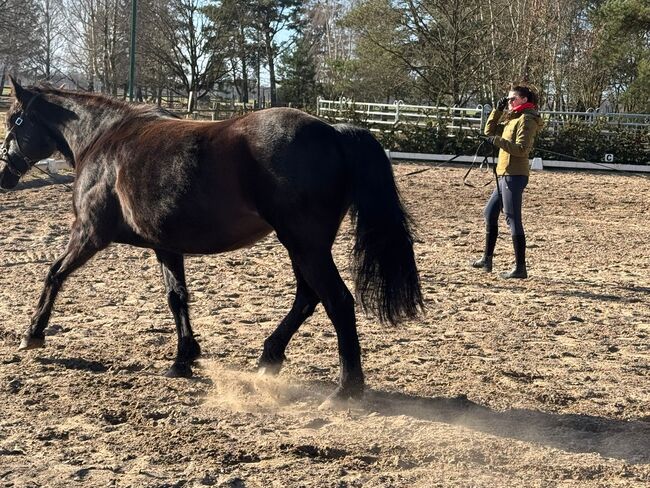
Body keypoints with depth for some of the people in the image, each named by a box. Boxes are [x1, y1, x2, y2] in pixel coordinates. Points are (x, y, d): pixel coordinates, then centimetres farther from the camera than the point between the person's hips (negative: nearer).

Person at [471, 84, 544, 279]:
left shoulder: (526, 119, -11)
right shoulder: (512, 118, 17)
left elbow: (522, 149, -21)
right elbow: (490, 131, 19)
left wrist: (496, 141, -23)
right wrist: (498, 110, 10)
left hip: (514, 175, -10)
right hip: (504, 175, 10)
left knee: (513, 219, -10)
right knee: (490, 213, 18)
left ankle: (520, 268, -8)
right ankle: (487, 259, 28)